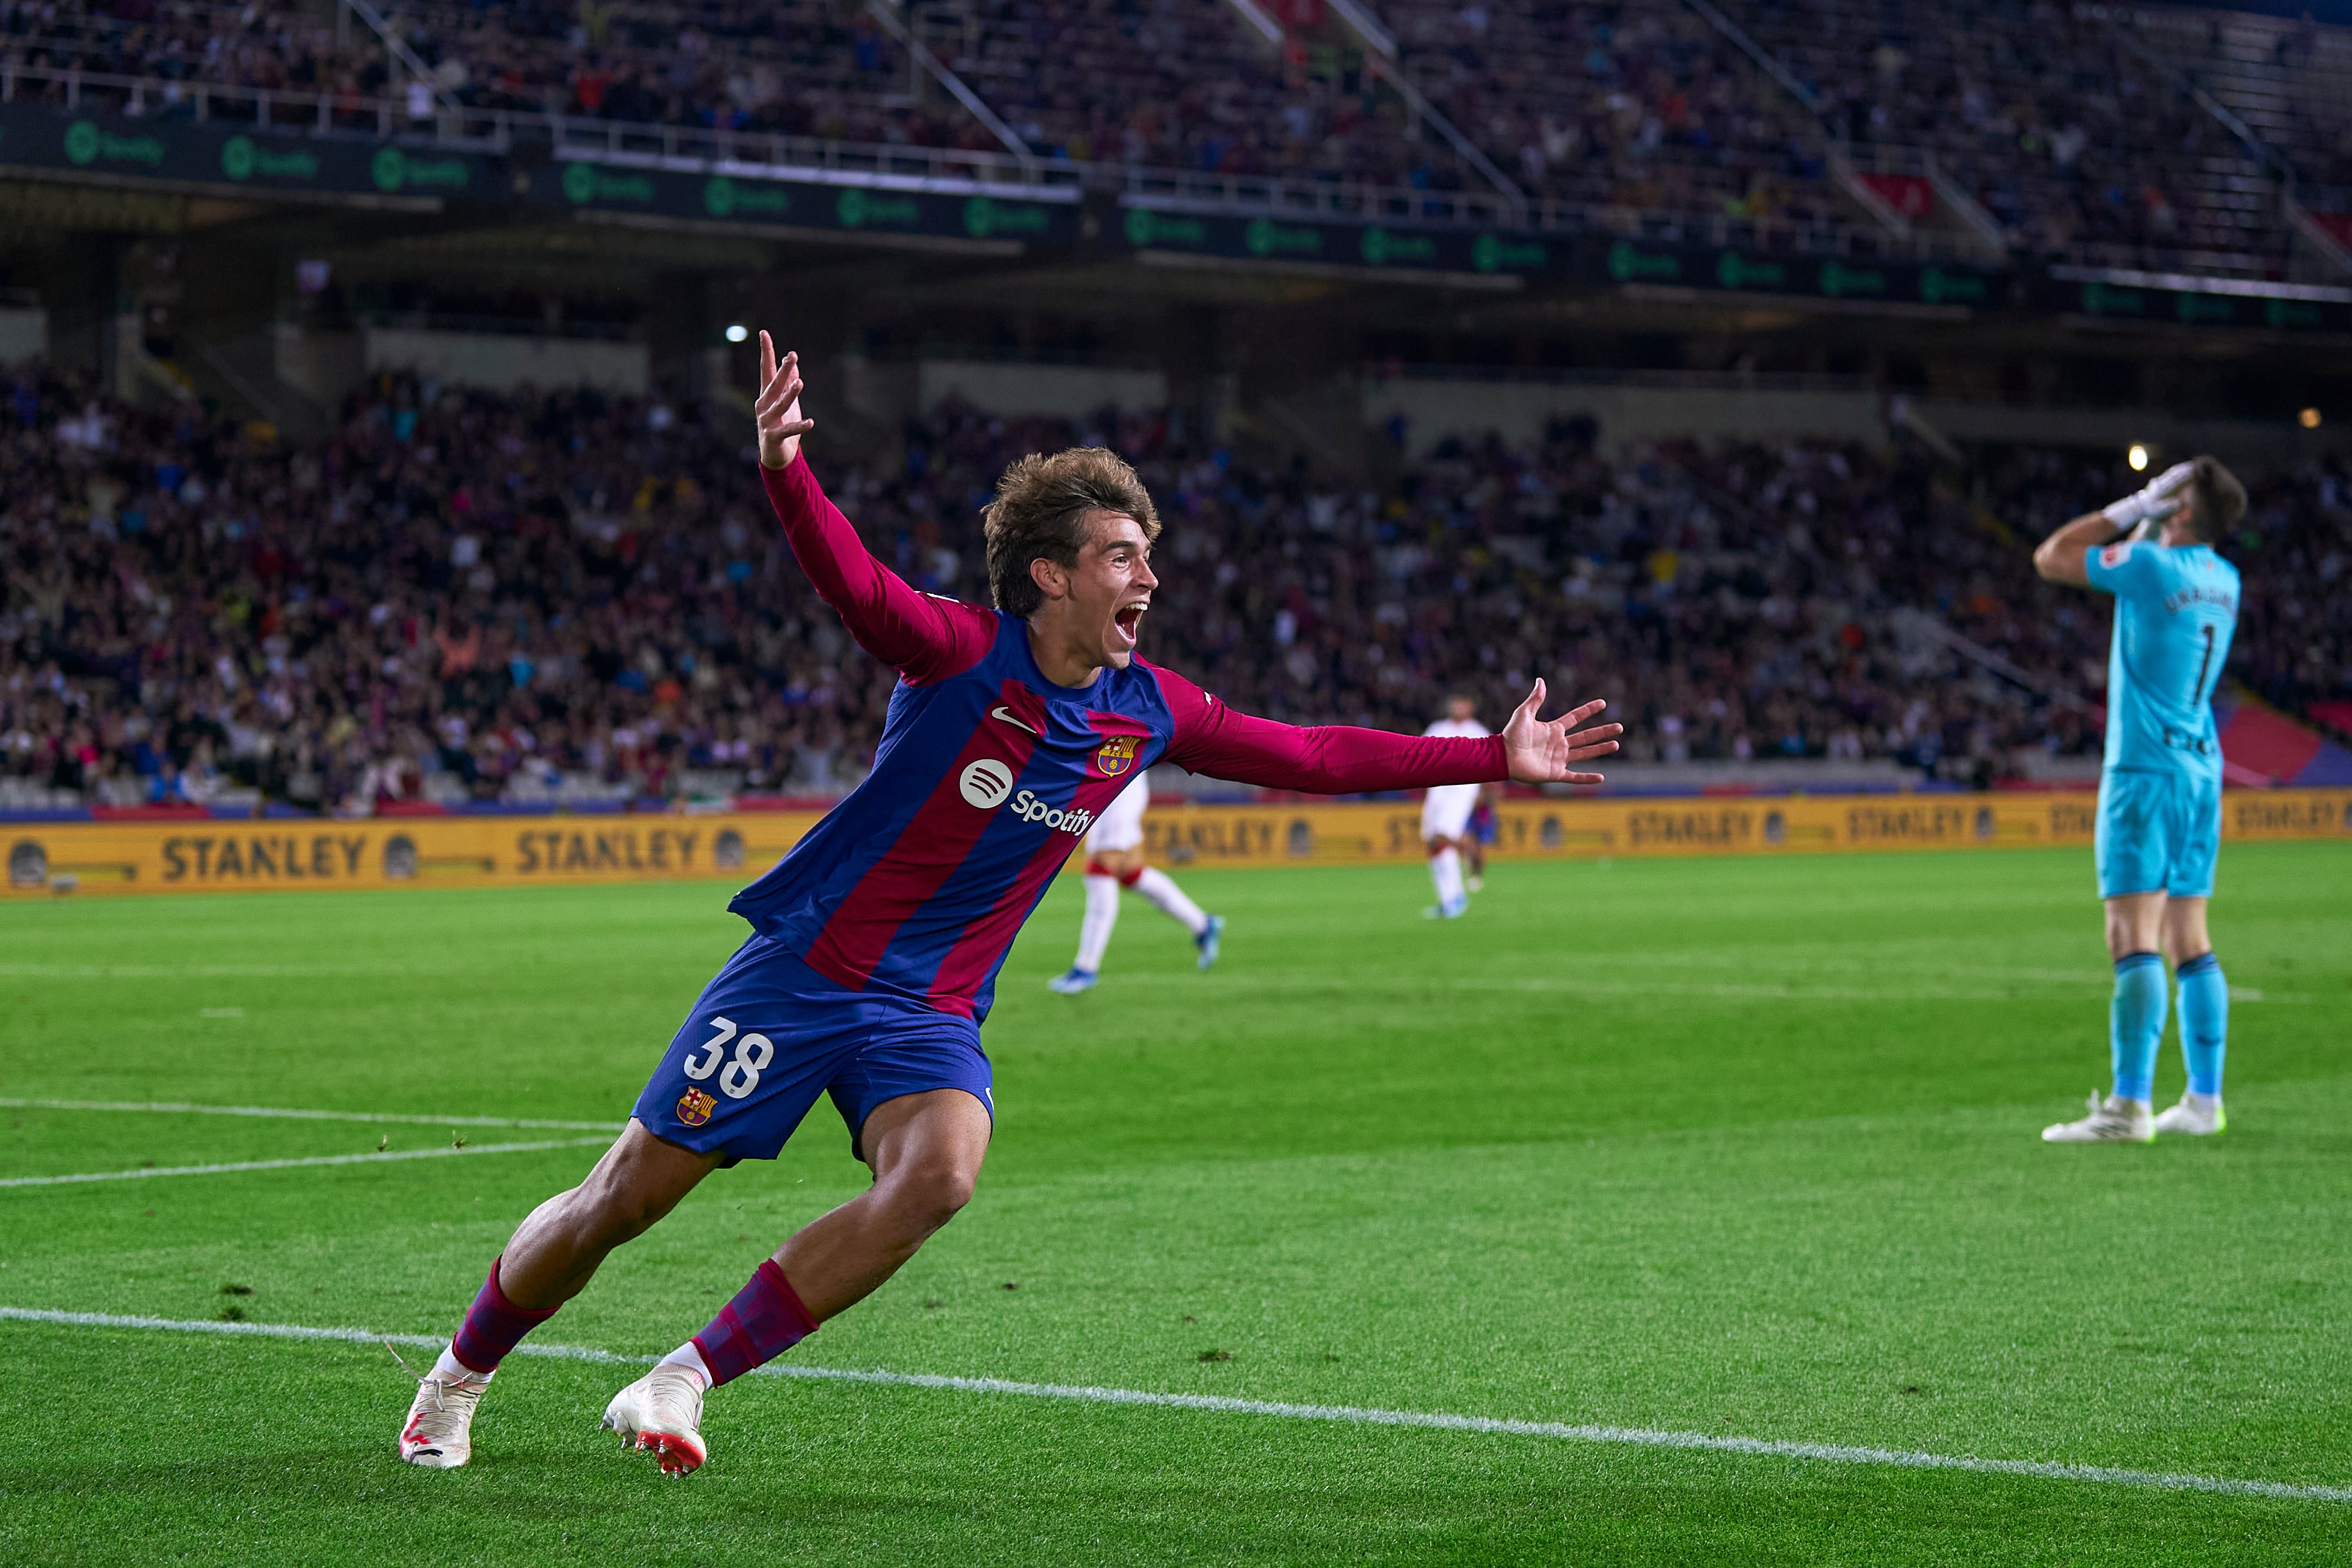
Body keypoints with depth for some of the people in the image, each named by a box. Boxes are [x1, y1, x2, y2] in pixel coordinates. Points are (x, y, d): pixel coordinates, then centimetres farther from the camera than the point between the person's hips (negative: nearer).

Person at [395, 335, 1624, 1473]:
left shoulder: (1148, 713, 2)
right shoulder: (963, 653, -15)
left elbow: (1311, 757, 12)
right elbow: (853, 583, -33)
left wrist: (1494, 760, 12)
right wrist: (783, 471, -53)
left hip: (931, 1014, 4)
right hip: (805, 968, -4)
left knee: (940, 1174, -28)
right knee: (626, 1198, -1)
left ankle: (684, 1382, -18)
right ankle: (459, 1377, 26)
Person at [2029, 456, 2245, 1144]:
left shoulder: (2150, 565, -14)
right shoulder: (2223, 580, 9)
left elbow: (2051, 558, -4)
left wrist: (2133, 509, -2)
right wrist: (2144, 519, 15)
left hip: (2146, 771, -8)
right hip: (2201, 770, 8)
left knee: (2134, 941, -11)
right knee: (2190, 943, 11)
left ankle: (2129, 1106, -17)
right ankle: (2203, 1099, 12)